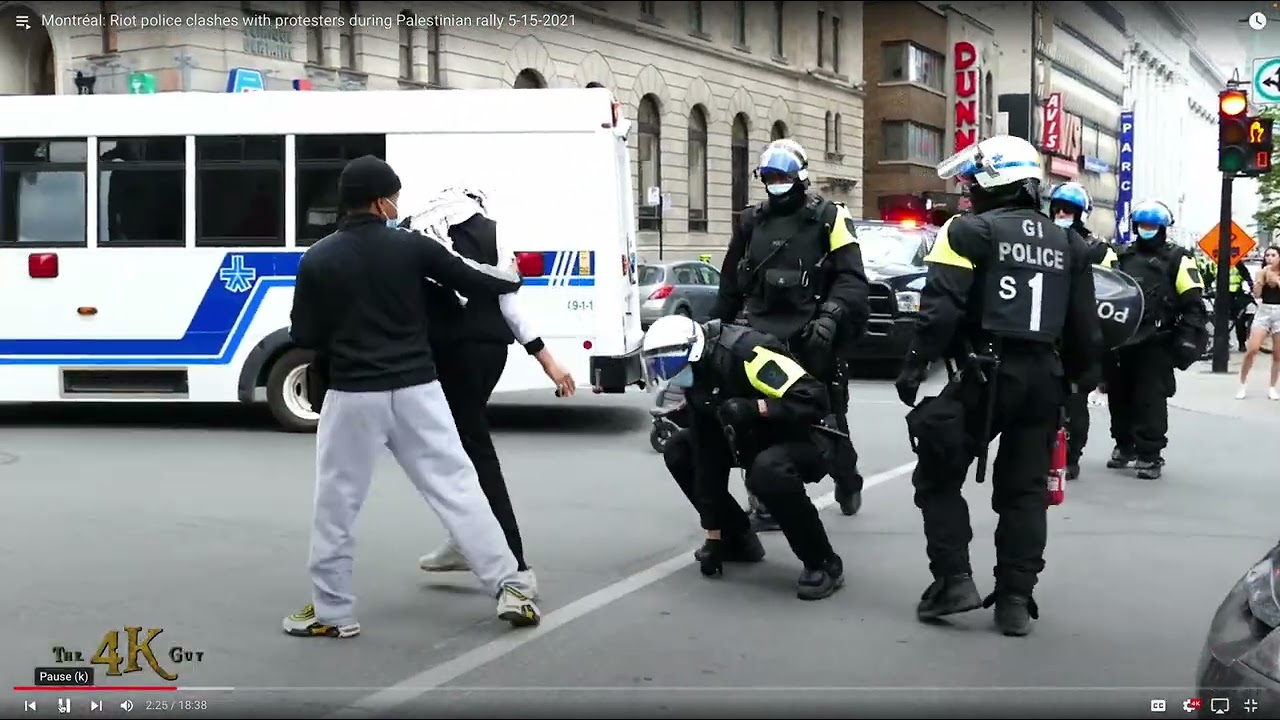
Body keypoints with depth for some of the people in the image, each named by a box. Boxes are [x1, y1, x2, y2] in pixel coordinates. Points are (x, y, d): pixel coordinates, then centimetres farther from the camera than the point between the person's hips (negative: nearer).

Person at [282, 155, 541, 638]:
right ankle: (510, 589, 3)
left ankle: (332, 612, 16)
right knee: (458, 488, 5)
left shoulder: (318, 259, 0)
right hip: (415, 391, 1)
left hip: (352, 396, -1)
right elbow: (474, 281, 6)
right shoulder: (411, 247, -1)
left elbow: (304, 336, 2)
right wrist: (513, 279, 27)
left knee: (336, 505, 11)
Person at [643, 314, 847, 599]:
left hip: (805, 440, -9)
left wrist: (754, 408, -37)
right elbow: (707, 457, -1)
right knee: (679, 451, 4)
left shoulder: (745, 352, -28)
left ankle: (824, 564, -19)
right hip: (756, 440, 9)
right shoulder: (697, 378, -2)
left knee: (768, 471, -39)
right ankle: (737, 538, 16)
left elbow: (815, 398, -33)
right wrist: (713, 535, -1)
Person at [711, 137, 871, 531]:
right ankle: (765, 504, 1)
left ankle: (847, 482, 36)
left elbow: (852, 278, -9)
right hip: (763, 340, 3)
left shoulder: (829, 217, -2)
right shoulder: (752, 222, 13)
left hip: (812, 342, -3)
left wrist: (831, 315, -25)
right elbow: (731, 285, 19)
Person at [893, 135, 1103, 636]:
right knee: (1025, 490, 11)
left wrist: (915, 366, -11)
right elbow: (1085, 327, 13)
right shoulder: (1068, 244, 13)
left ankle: (954, 581, 3)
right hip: (1044, 378, 6)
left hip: (986, 375, -5)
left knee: (939, 477, 9)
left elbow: (941, 309, -16)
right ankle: (1016, 600, 10)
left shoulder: (971, 231, -6)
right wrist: (1082, 379, 22)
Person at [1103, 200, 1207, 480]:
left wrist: (1188, 338, -12)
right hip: (1120, 341, 5)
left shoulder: (1177, 260, -1)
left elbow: (1193, 303, -5)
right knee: (1119, 397, 12)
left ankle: (1150, 455, 1)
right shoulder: (1121, 256, 13)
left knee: (1150, 401, -5)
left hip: (1155, 345, -5)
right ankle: (1124, 446, 27)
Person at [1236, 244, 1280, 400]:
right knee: (1251, 350, -10)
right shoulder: (1261, 273, 2)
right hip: (1263, 312, 0)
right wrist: (1262, 277, -16)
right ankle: (1243, 384, 2)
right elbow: (1256, 295, -7)